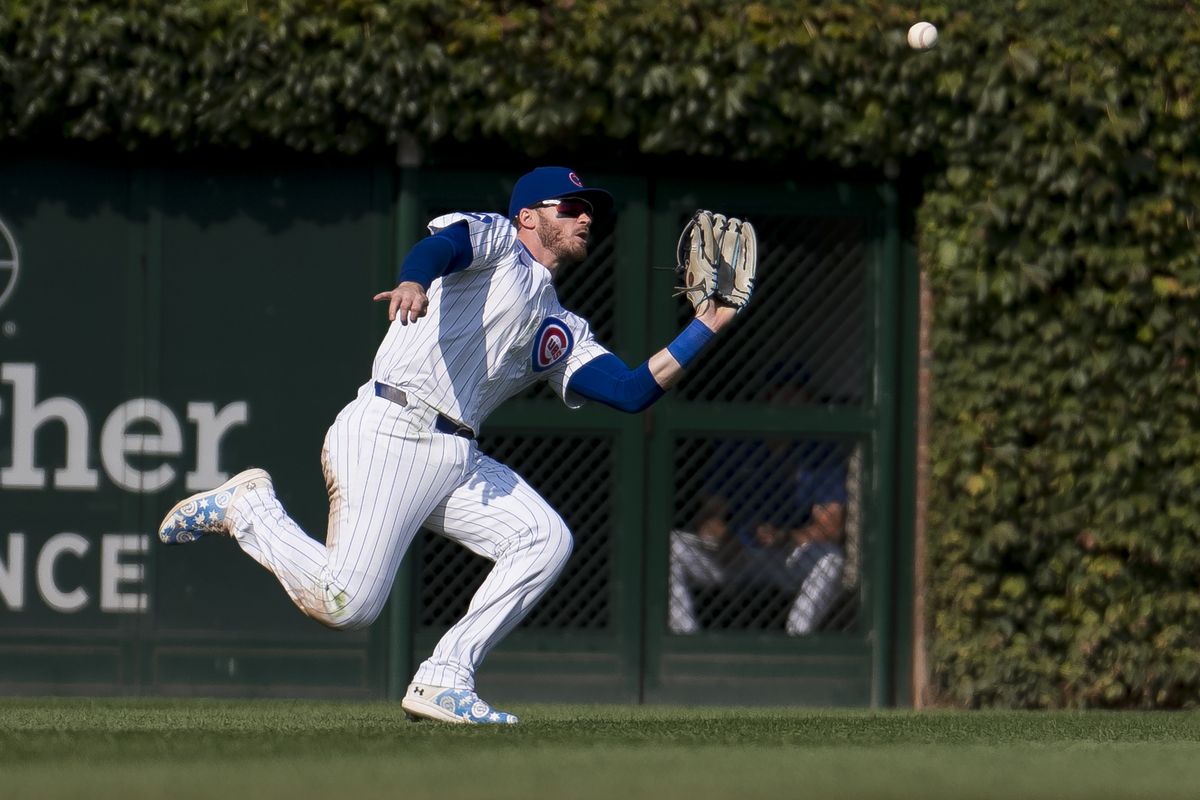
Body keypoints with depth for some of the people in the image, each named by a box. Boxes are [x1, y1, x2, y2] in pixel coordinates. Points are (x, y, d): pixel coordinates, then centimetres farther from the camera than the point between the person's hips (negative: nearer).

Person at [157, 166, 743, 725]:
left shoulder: (562, 332, 26)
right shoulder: (493, 239, 6)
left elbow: (634, 392, 16)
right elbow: (443, 243, -18)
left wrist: (705, 327, 16)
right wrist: (413, 282, -41)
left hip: (457, 461, 8)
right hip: (389, 436, -8)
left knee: (545, 539, -8)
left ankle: (443, 680, -4)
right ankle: (246, 507, 11)